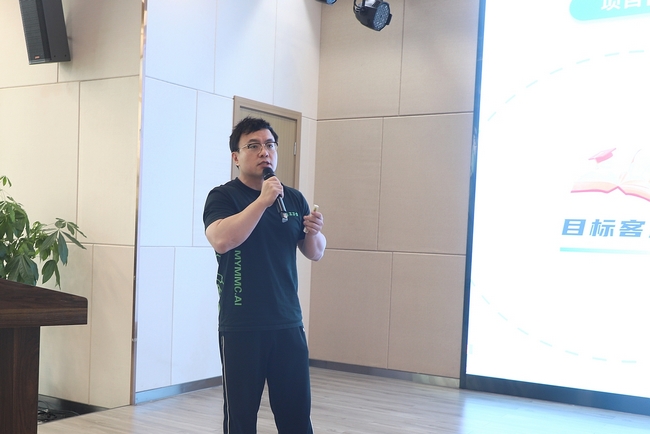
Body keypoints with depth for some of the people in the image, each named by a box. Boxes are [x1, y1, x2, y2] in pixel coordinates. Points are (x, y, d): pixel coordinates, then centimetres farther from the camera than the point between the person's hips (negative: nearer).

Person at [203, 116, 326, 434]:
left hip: (288, 324, 4)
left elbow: (314, 253, 16)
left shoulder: (294, 199, 11)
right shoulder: (222, 197, -3)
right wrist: (262, 201, -24)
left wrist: (314, 232, -5)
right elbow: (221, 240, -22)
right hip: (240, 329, -4)